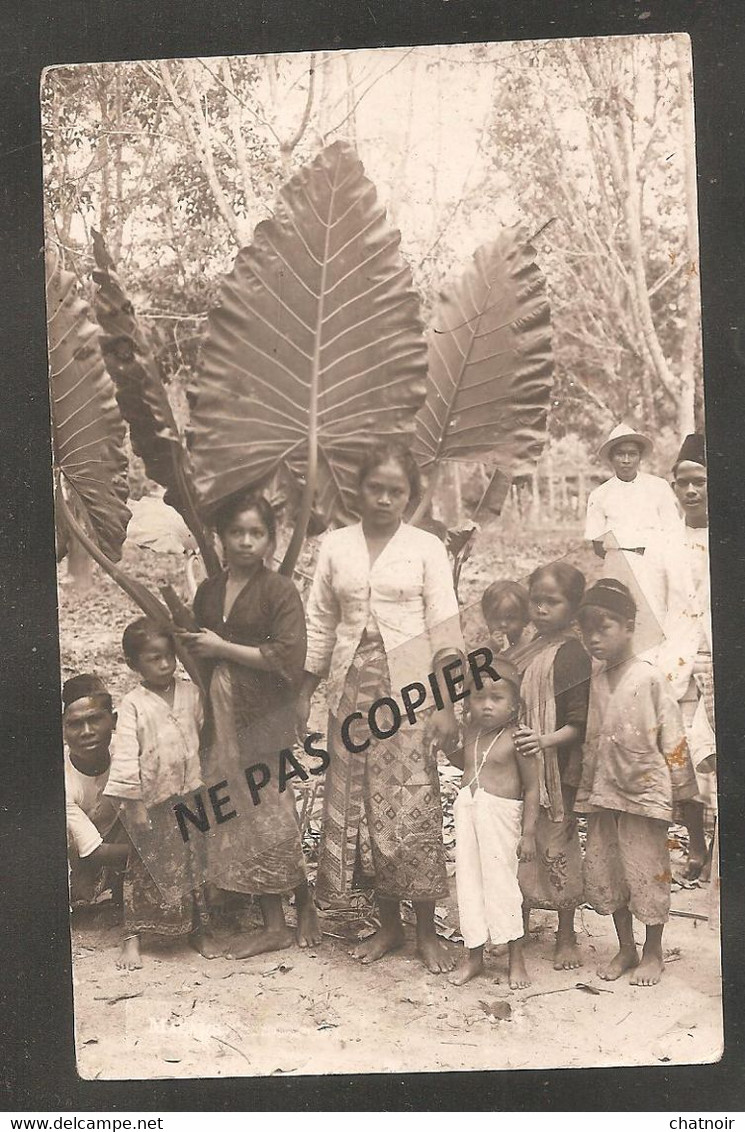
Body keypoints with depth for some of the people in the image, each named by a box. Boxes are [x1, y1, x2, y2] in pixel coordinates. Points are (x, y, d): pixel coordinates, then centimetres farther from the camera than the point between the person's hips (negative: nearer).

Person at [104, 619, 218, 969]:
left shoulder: (191, 693, 2)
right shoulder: (133, 705, -9)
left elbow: (207, 737, 8)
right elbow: (126, 755, -14)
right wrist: (133, 803, -18)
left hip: (192, 796, 3)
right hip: (152, 802, -3)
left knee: (197, 864, 11)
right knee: (144, 868, 6)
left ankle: (201, 930, 26)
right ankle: (132, 938, 18)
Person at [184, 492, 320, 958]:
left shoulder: (280, 590, -9)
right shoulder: (209, 591, 10)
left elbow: (288, 658, -18)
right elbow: (197, 650, 22)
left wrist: (223, 648, -13)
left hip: (267, 715, -6)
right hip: (222, 712, 6)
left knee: (274, 814, -2)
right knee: (241, 819, 9)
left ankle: (306, 906, 22)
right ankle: (273, 924, 21)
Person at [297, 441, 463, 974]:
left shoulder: (426, 547, 0)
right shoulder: (336, 546, 7)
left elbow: (444, 627, -2)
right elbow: (320, 623, 10)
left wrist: (446, 700, -7)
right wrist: (305, 691, 8)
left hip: (408, 689, -3)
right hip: (352, 687, 3)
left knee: (412, 805, -2)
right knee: (359, 803, 6)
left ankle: (427, 929, 15)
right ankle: (388, 924, 22)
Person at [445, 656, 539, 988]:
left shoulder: (515, 739, -12)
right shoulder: (470, 733, 6)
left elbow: (532, 787, -9)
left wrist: (529, 833, -10)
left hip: (500, 814, -6)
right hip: (467, 812, 6)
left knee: (501, 883, 0)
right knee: (468, 883, 10)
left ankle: (516, 958, 18)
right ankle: (473, 954, 25)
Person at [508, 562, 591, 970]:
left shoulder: (571, 654, -11)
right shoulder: (519, 652, 9)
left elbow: (579, 722, -15)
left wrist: (545, 741, -28)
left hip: (553, 770, -6)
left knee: (556, 847, 5)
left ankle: (566, 938, 23)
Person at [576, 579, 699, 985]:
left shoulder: (649, 678, -13)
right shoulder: (596, 680, 3)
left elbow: (672, 737, -10)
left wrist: (683, 792, -8)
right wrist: (585, 794, 11)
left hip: (644, 789, -6)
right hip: (604, 792, 6)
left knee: (648, 871, 6)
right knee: (603, 871, 12)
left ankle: (653, 952, 25)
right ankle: (625, 948, 30)